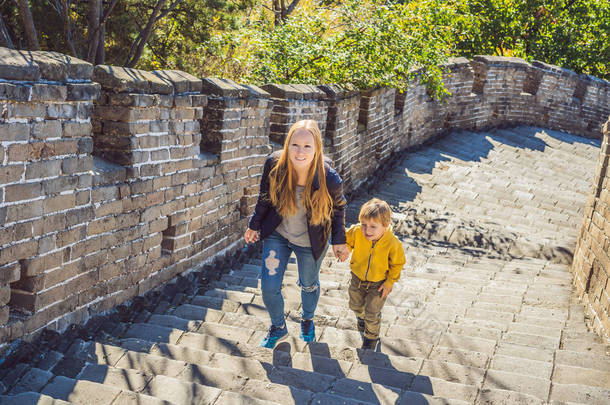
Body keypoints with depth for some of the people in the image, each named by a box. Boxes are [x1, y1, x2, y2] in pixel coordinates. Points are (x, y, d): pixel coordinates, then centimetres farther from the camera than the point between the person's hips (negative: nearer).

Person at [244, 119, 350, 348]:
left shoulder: (329, 179, -32)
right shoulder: (274, 165, -26)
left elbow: (338, 207, -9)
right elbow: (265, 198, -6)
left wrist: (339, 240, -2)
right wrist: (255, 225, 5)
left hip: (311, 241, -1)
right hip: (277, 235, 1)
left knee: (309, 285, 23)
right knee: (269, 287, 4)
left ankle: (307, 320, 57)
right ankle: (278, 328, 37)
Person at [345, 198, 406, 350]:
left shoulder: (392, 243, -31)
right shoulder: (356, 232, -30)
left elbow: (397, 264, -13)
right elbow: (346, 240, -8)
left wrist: (390, 282, -11)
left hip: (379, 282, -3)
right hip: (358, 277, 3)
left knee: (372, 314, 7)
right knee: (355, 305, 26)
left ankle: (371, 336, 39)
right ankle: (362, 316, 63)